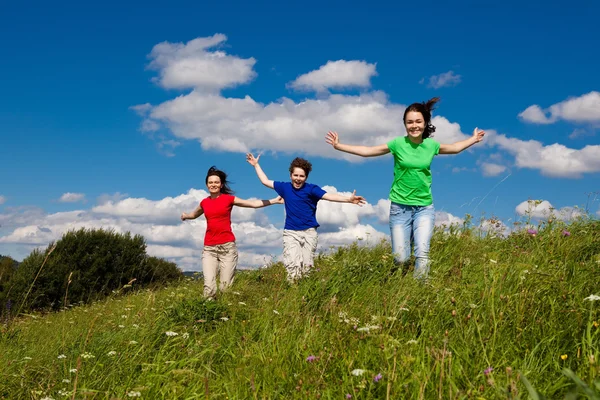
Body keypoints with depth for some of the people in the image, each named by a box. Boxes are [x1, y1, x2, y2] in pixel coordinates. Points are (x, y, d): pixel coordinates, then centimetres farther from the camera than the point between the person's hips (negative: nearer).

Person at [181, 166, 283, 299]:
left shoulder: (228, 198, 4)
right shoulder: (204, 202, 13)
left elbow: (254, 203, 2)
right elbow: (194, 214, 37)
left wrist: (275, 200, -2)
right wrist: (185, 216, 22)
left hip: (227, 246, -2)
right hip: (209, 248, 2)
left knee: (226, 286, -5)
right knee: (209, 286, -11)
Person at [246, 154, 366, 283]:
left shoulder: (311, 189, -3)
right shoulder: (285, 187, 7)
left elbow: (328, 196, -18)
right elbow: (265, 181, 20)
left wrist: (348, 199, -33)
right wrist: (256, 165, 24)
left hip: (309, 232, -1)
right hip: (291, 233, 1)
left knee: (307, 266, 0)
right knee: (292, 265, -14)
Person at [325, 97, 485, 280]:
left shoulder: (431, 145, -1)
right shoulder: (398, 143, -8)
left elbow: (455, 148, 20)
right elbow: (367, 151, -4)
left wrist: (473, 139, 21)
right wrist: (338, 146, -8)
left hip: (424, 207, 1)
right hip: (400, 207, -1)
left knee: (422, 254, -14)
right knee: (400, 259, 0)